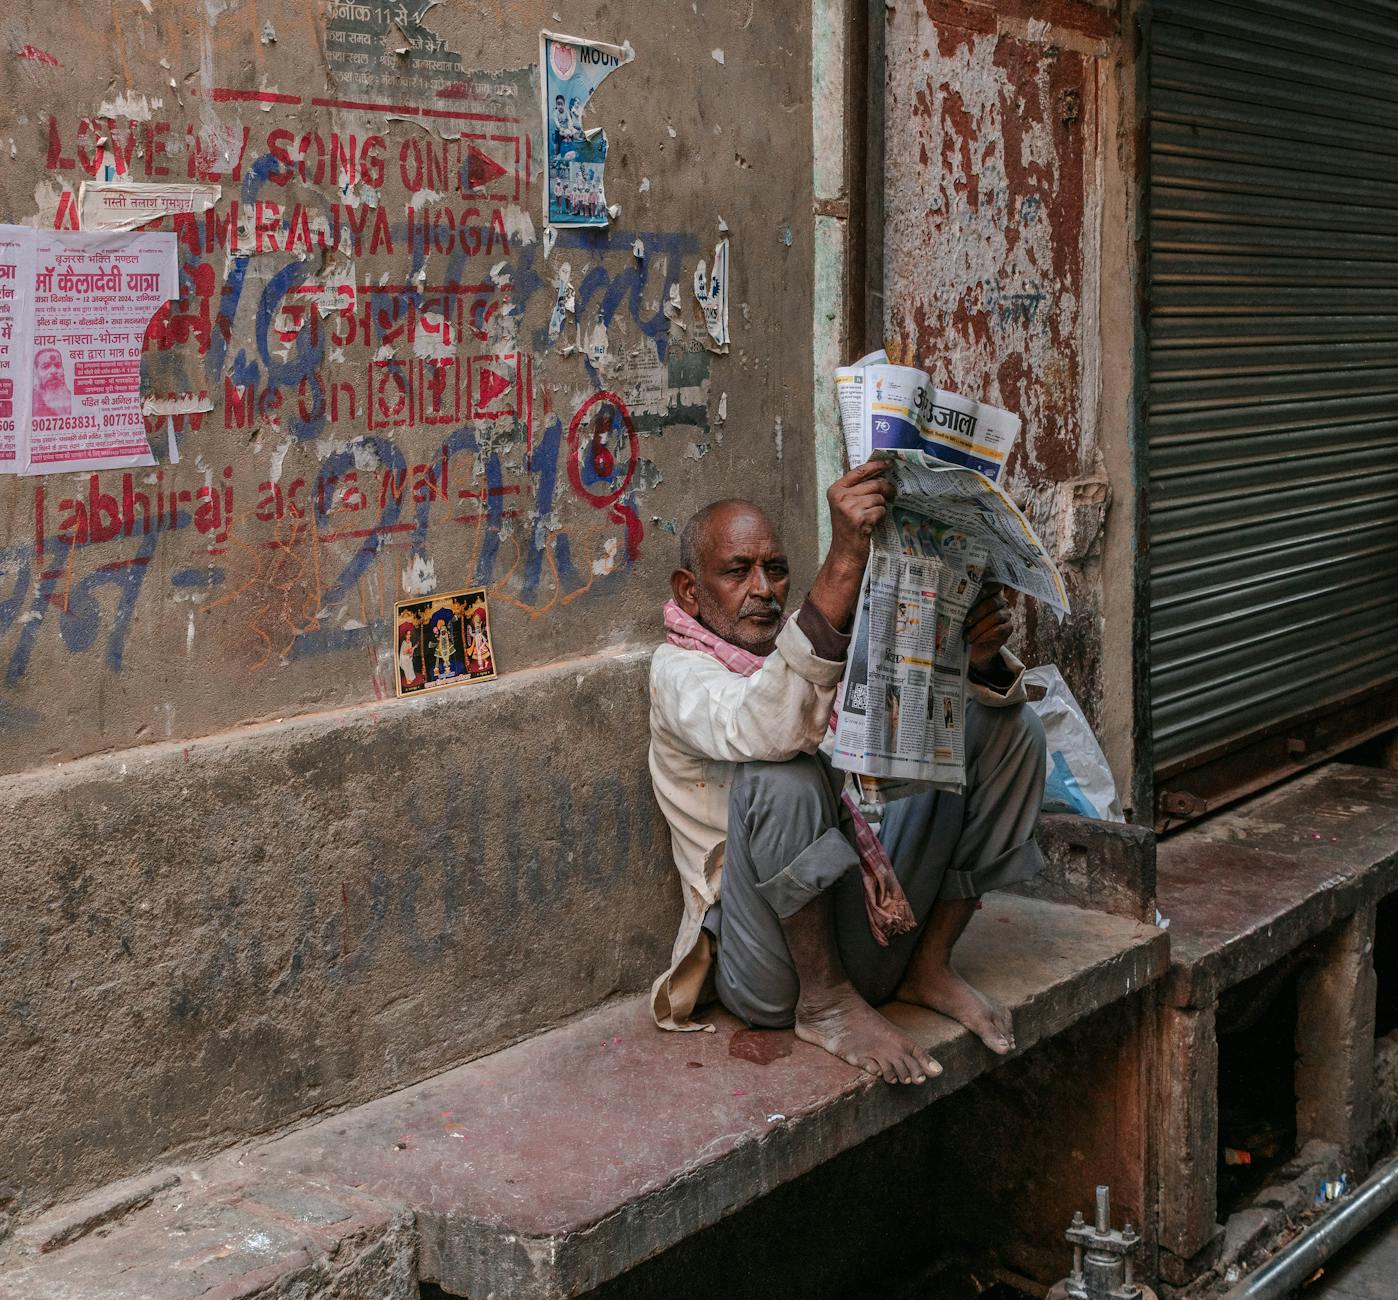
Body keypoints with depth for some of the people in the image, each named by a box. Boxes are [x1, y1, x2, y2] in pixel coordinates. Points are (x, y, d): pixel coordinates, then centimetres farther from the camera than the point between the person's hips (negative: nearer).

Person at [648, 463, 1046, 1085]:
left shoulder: (828, 650, 16)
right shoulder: (680, 668, -7)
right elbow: (765, 730, -31)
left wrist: (980, 659, -18)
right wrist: (844, 559, -39)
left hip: (868, 931, 7)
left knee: (1004, 723, 2)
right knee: (783, 775, -35)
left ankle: (931, 966, 4)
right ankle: (826, 1003, -15)